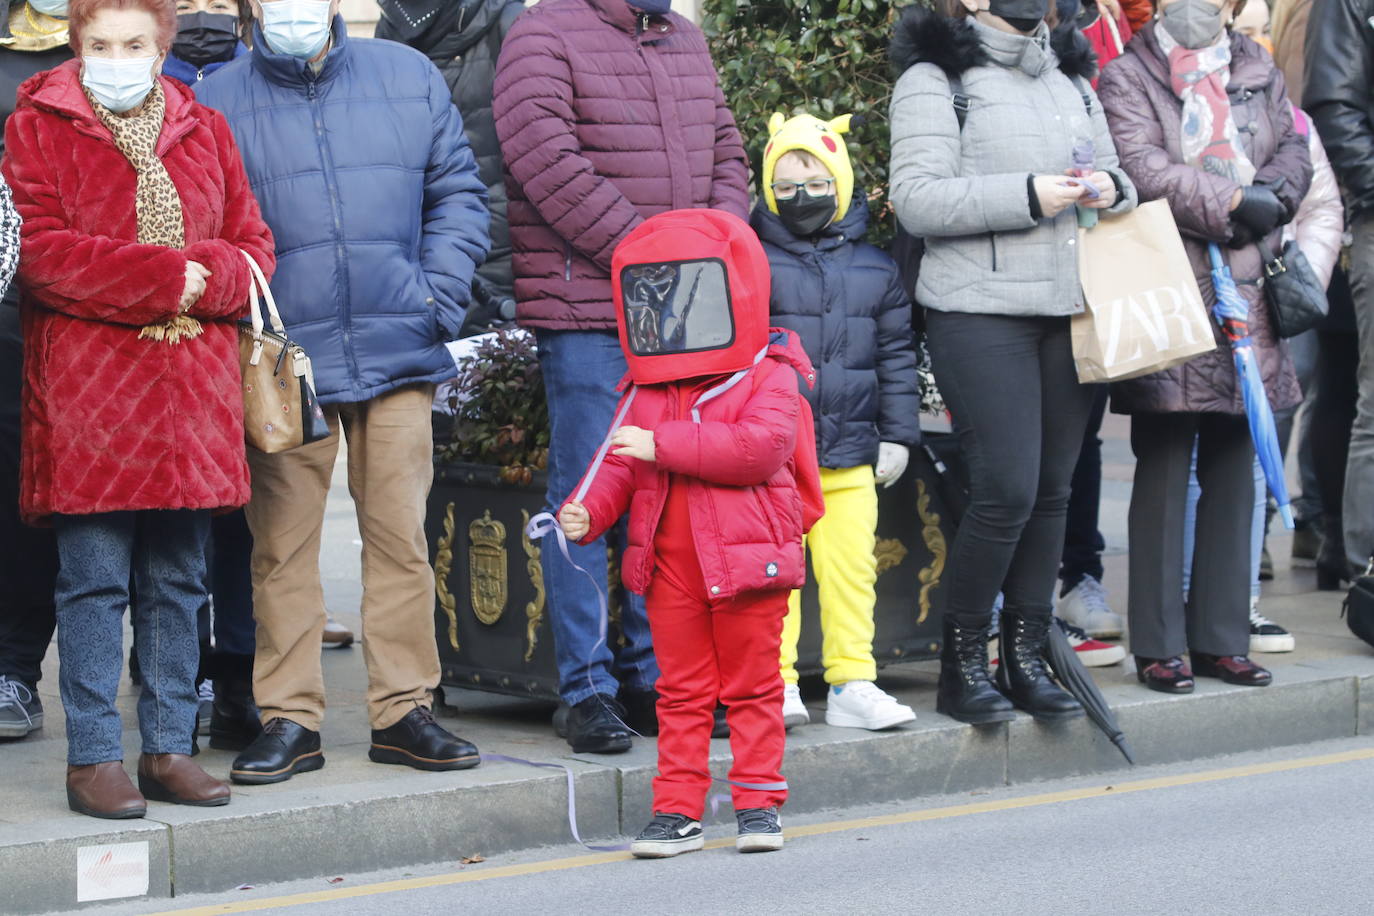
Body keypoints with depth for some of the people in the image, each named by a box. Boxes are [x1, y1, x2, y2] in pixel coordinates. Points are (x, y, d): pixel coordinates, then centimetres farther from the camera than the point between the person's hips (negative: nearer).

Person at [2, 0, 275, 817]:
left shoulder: (205, 131, 15)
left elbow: (253, 248, 11)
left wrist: (200, 278, -11)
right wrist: (165, 275, -13)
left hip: (194, 387, 4)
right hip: (86, 388, -4)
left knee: (179, 580, 8)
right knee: (95, 581, -3)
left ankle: (170, 749, 15)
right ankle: (94, 758, 2)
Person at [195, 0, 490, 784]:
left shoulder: (409, 79, 9)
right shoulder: (216, 105, 3)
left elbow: (458, 192, 13)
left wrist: (440, 294, 1)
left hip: (399, 359, 2)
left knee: (402, 537, 4)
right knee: (283, 548, 2)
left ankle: (403, 710, 13)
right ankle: (290, 719, 10)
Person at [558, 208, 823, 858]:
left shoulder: (766, 379, -6)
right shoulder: (644, 392, 10)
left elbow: (760, 447, -22)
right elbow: (618, 464, 9)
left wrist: (663, 445, -23)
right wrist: (586, 511, -12)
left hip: (746, 559, -4)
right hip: (670, 565, 4)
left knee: (751, 685, 6)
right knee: (680, 690, 8)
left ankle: (759, 803, 14)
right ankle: (677, 811, 11)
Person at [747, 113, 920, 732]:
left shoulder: (875, 270, 10)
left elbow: (896, 355, 14)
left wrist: (897, 435, 9)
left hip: (849, 454, 3)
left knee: (851, 566, 5)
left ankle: (852, 683, 12)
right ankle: (777, 684, 5)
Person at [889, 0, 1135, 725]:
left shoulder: (1071, 81, 19)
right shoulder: (935, 78, -3)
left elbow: (1110, 170, 27)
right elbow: (916, 200, -13)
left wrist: (1111, 191, 2)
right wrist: (1027, 197, -19)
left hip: (1069, 312, 7)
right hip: (980, 314, -7)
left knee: (1051, 490, 5)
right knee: (1007, 491, -12)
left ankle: (1025, 658, 14)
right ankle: (960, 667, 2)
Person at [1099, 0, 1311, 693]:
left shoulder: (1258, 72, 17)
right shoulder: (1127, 79, 0)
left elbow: (1295, 152, 12)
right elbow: (1145, 170, -13)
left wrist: (1271, 200, -9)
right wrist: (1235, 203, -14)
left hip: (1247, 296, 6)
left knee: (1234, 471, 8)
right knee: (1164, 473, -3)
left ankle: (1222, 638, 15)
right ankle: (1157, 645, 1)